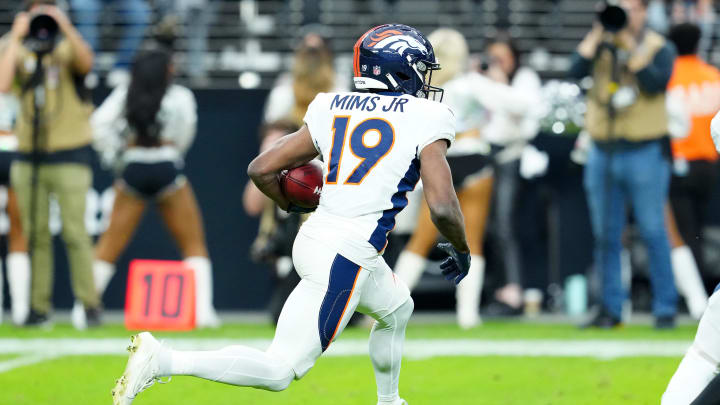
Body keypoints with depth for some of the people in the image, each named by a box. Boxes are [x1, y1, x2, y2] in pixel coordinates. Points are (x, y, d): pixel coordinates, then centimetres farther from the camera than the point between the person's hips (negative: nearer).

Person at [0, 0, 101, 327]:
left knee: (75, 232, -10)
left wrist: (65, 28, -28)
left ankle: (90, 304, -6)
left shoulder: (67, 49, 1)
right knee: (36, 235, 4)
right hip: (29, 156, 3)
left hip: (69, 155, -3)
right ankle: (39, 308, 8)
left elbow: (86, 61, -22)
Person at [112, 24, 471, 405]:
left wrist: (293, 206, 28)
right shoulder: (425, 119, -6)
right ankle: (162, 359, -15)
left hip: (314, 237, 8)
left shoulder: (333, 110, 10)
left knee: (397, 308, 33)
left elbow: (261, 169, 8)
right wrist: (461, 251, 5)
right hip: (346, 257, -8)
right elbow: (442, 207, -14)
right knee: (280, 371, -5)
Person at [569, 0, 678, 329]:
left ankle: (665, 309, 0)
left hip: (644, 152, -3)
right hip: (603, 153, 4)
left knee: (653, 233, -5)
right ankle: (610, 309, 10)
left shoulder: (659, 48, 3)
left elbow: (656, 83, -15)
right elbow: (576, 70, -5)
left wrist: (631, 45, -15)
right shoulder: (601, 44, 11)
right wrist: (599, 35, -9)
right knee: (606, 236, 5)